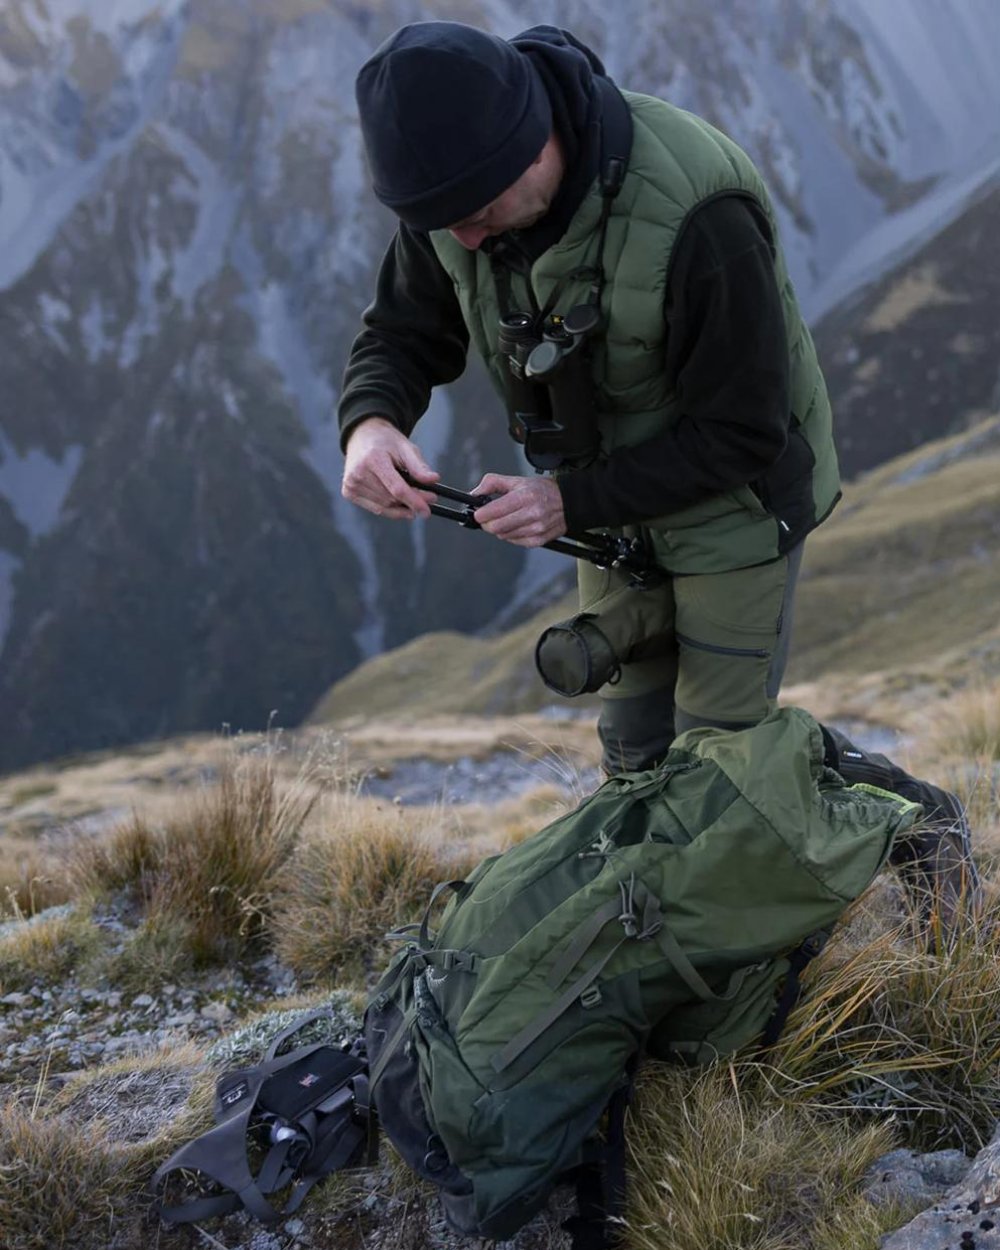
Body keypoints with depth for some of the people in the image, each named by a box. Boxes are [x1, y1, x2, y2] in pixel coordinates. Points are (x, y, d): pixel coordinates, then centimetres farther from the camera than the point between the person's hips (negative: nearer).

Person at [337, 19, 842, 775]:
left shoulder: (696, 214, -36)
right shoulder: (457, 175, -17)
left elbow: (742, 432, -27)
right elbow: (405, 333, -4)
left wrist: (574, 501, -30)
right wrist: (369, 422, -27)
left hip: (734, 498, -6)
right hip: (611, 497, 6)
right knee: (634, 748, 17)